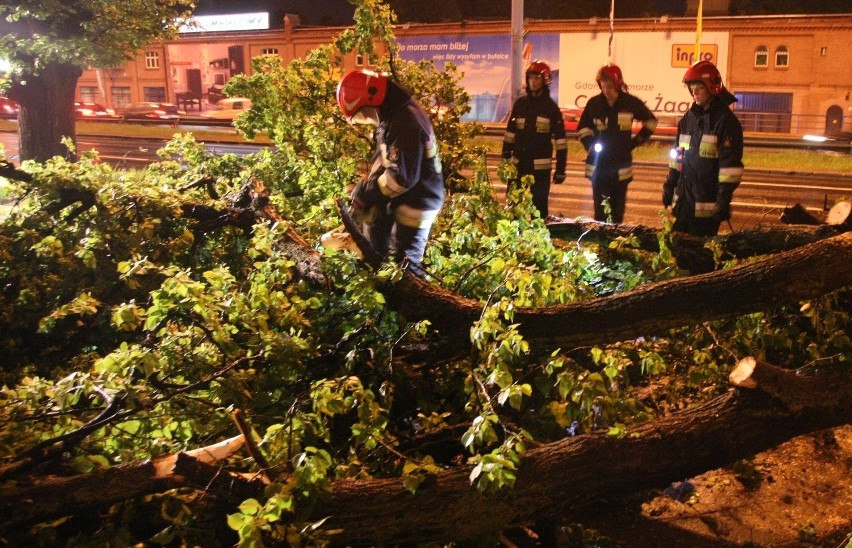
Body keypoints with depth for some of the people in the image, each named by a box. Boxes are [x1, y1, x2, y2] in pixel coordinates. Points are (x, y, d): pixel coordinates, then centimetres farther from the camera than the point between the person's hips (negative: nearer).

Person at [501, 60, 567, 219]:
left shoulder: (551, 107, -1)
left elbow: (560, 140, -3)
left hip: (540, 166, -3)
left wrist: (560, 169, -8)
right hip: (518, 164, 3)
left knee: (539, 206, -1)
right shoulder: (520, 103, 9)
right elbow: (510, 133, 12)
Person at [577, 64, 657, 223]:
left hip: (621, 166, 0)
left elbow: (650, 121, 12)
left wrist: (636, 141, 4)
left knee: (618, 212, 7)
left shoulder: (631, 102, -4)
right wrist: (591, 146, -3)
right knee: (600, 211, -2)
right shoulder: (594, 103, -3)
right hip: (598, 165, 0)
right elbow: (582, 129, 11)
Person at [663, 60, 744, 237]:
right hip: (684, 200, 7)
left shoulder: (725, 120, -11)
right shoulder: (689, 117, 12)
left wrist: (724, 198, -20)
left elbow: (730, 164, -16)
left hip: (707, 203, -7)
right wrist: (670, 185, 17)